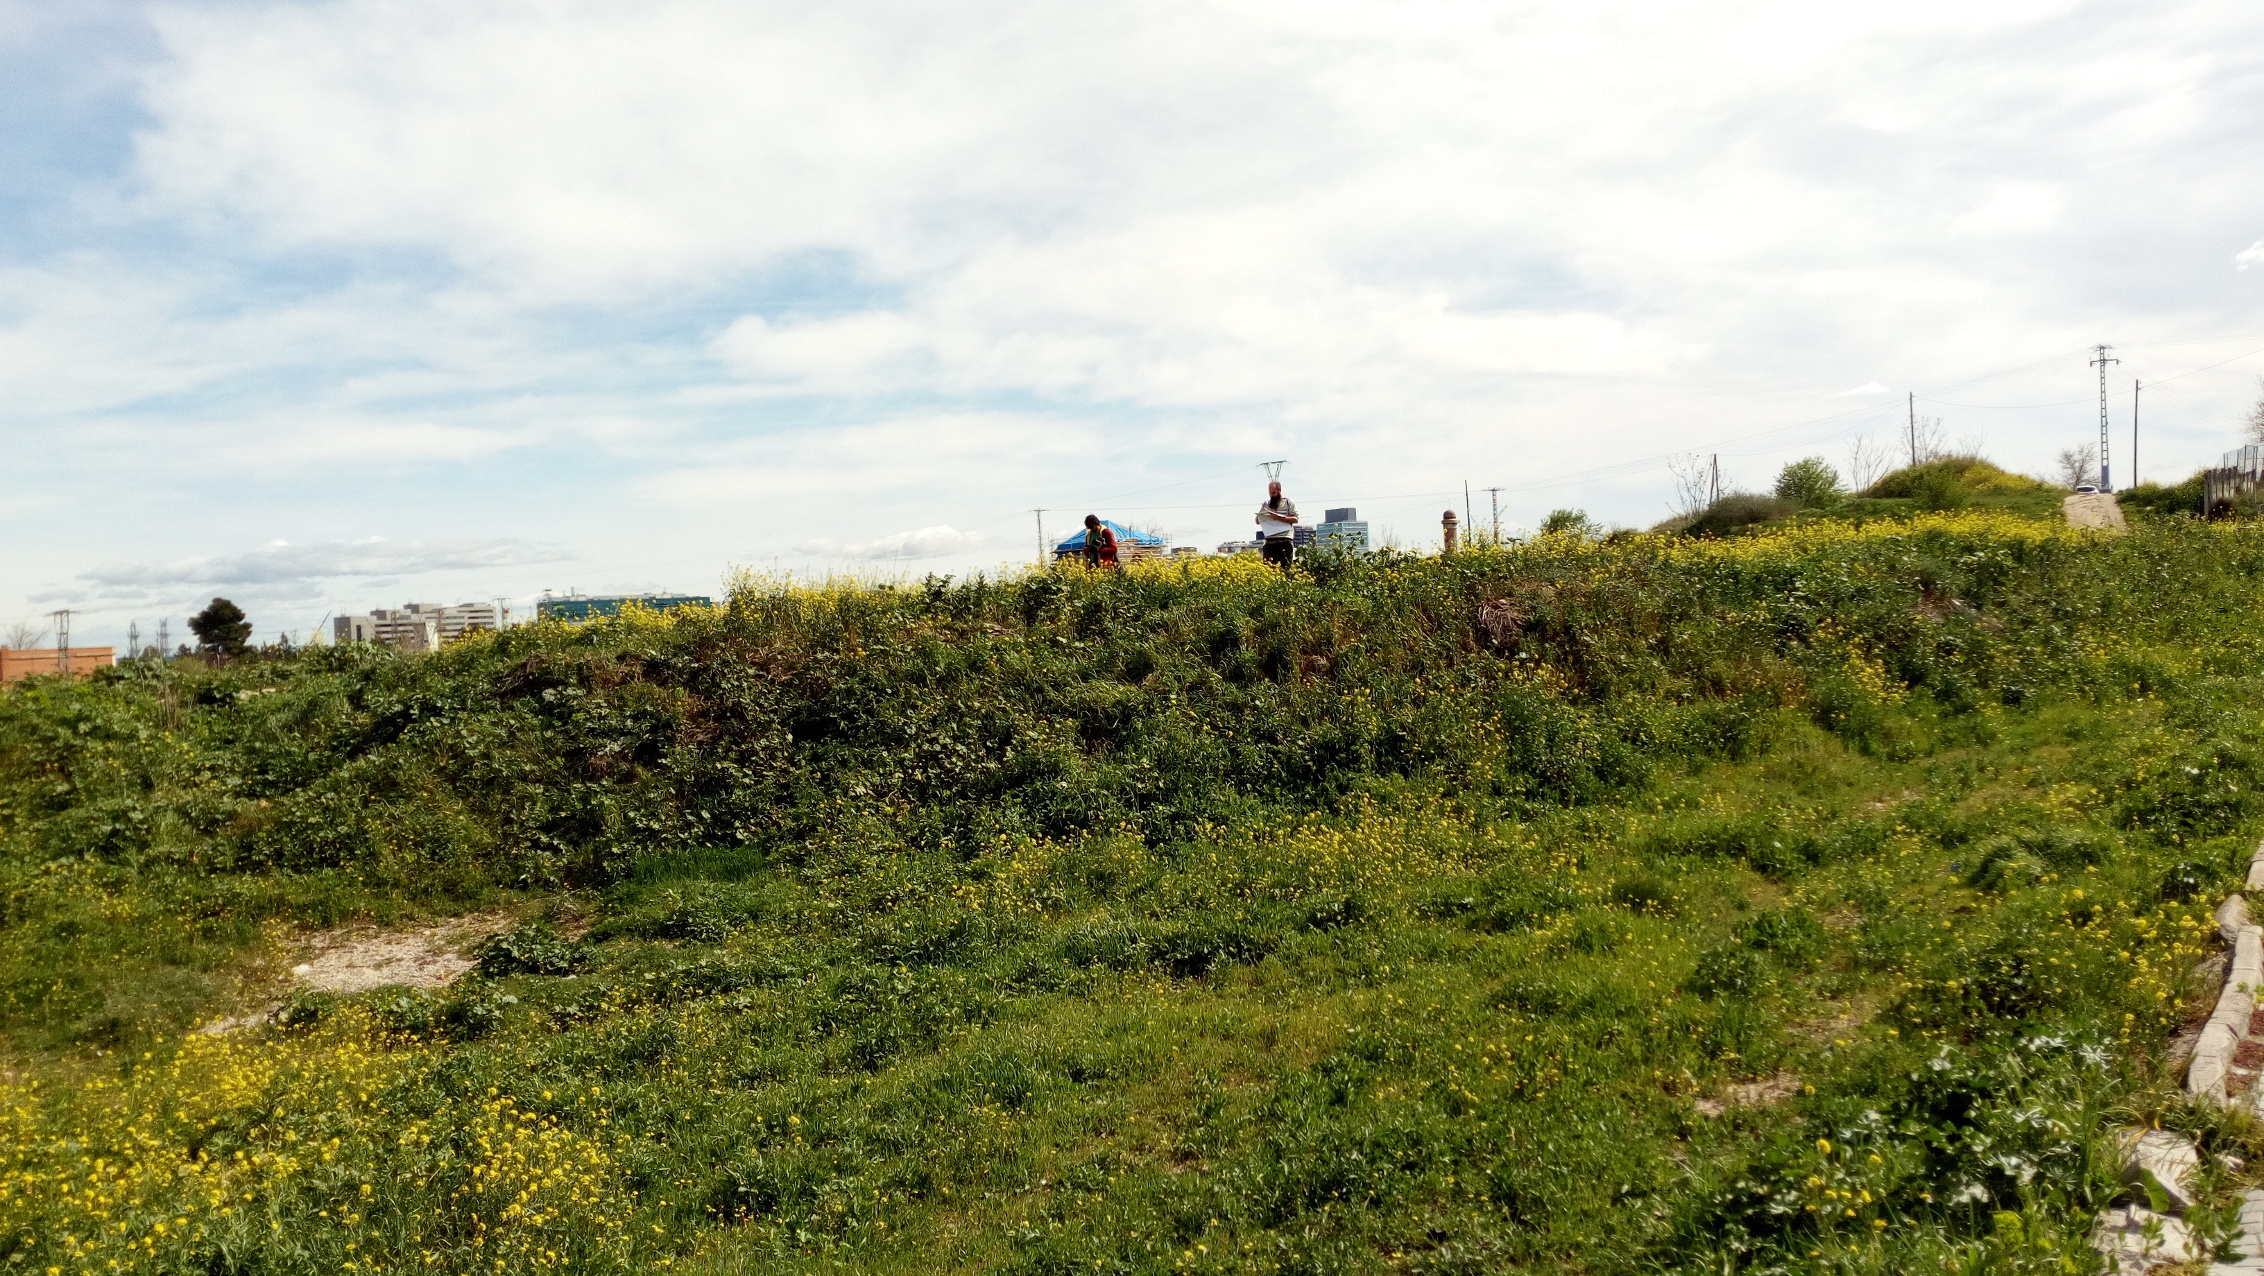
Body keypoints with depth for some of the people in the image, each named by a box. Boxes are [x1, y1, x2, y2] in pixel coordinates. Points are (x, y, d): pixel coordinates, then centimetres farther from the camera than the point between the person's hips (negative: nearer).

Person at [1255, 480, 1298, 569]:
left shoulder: (1288, 502, 7)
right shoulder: (1266, 504, 20)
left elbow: (1295, 519, -3)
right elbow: (1257, 521, 20)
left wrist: (1280, 518, -17)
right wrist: (1261, 517, -4)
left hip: (1285, 540, -4)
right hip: (1269, 540, 4)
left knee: (1285, 567, -6)